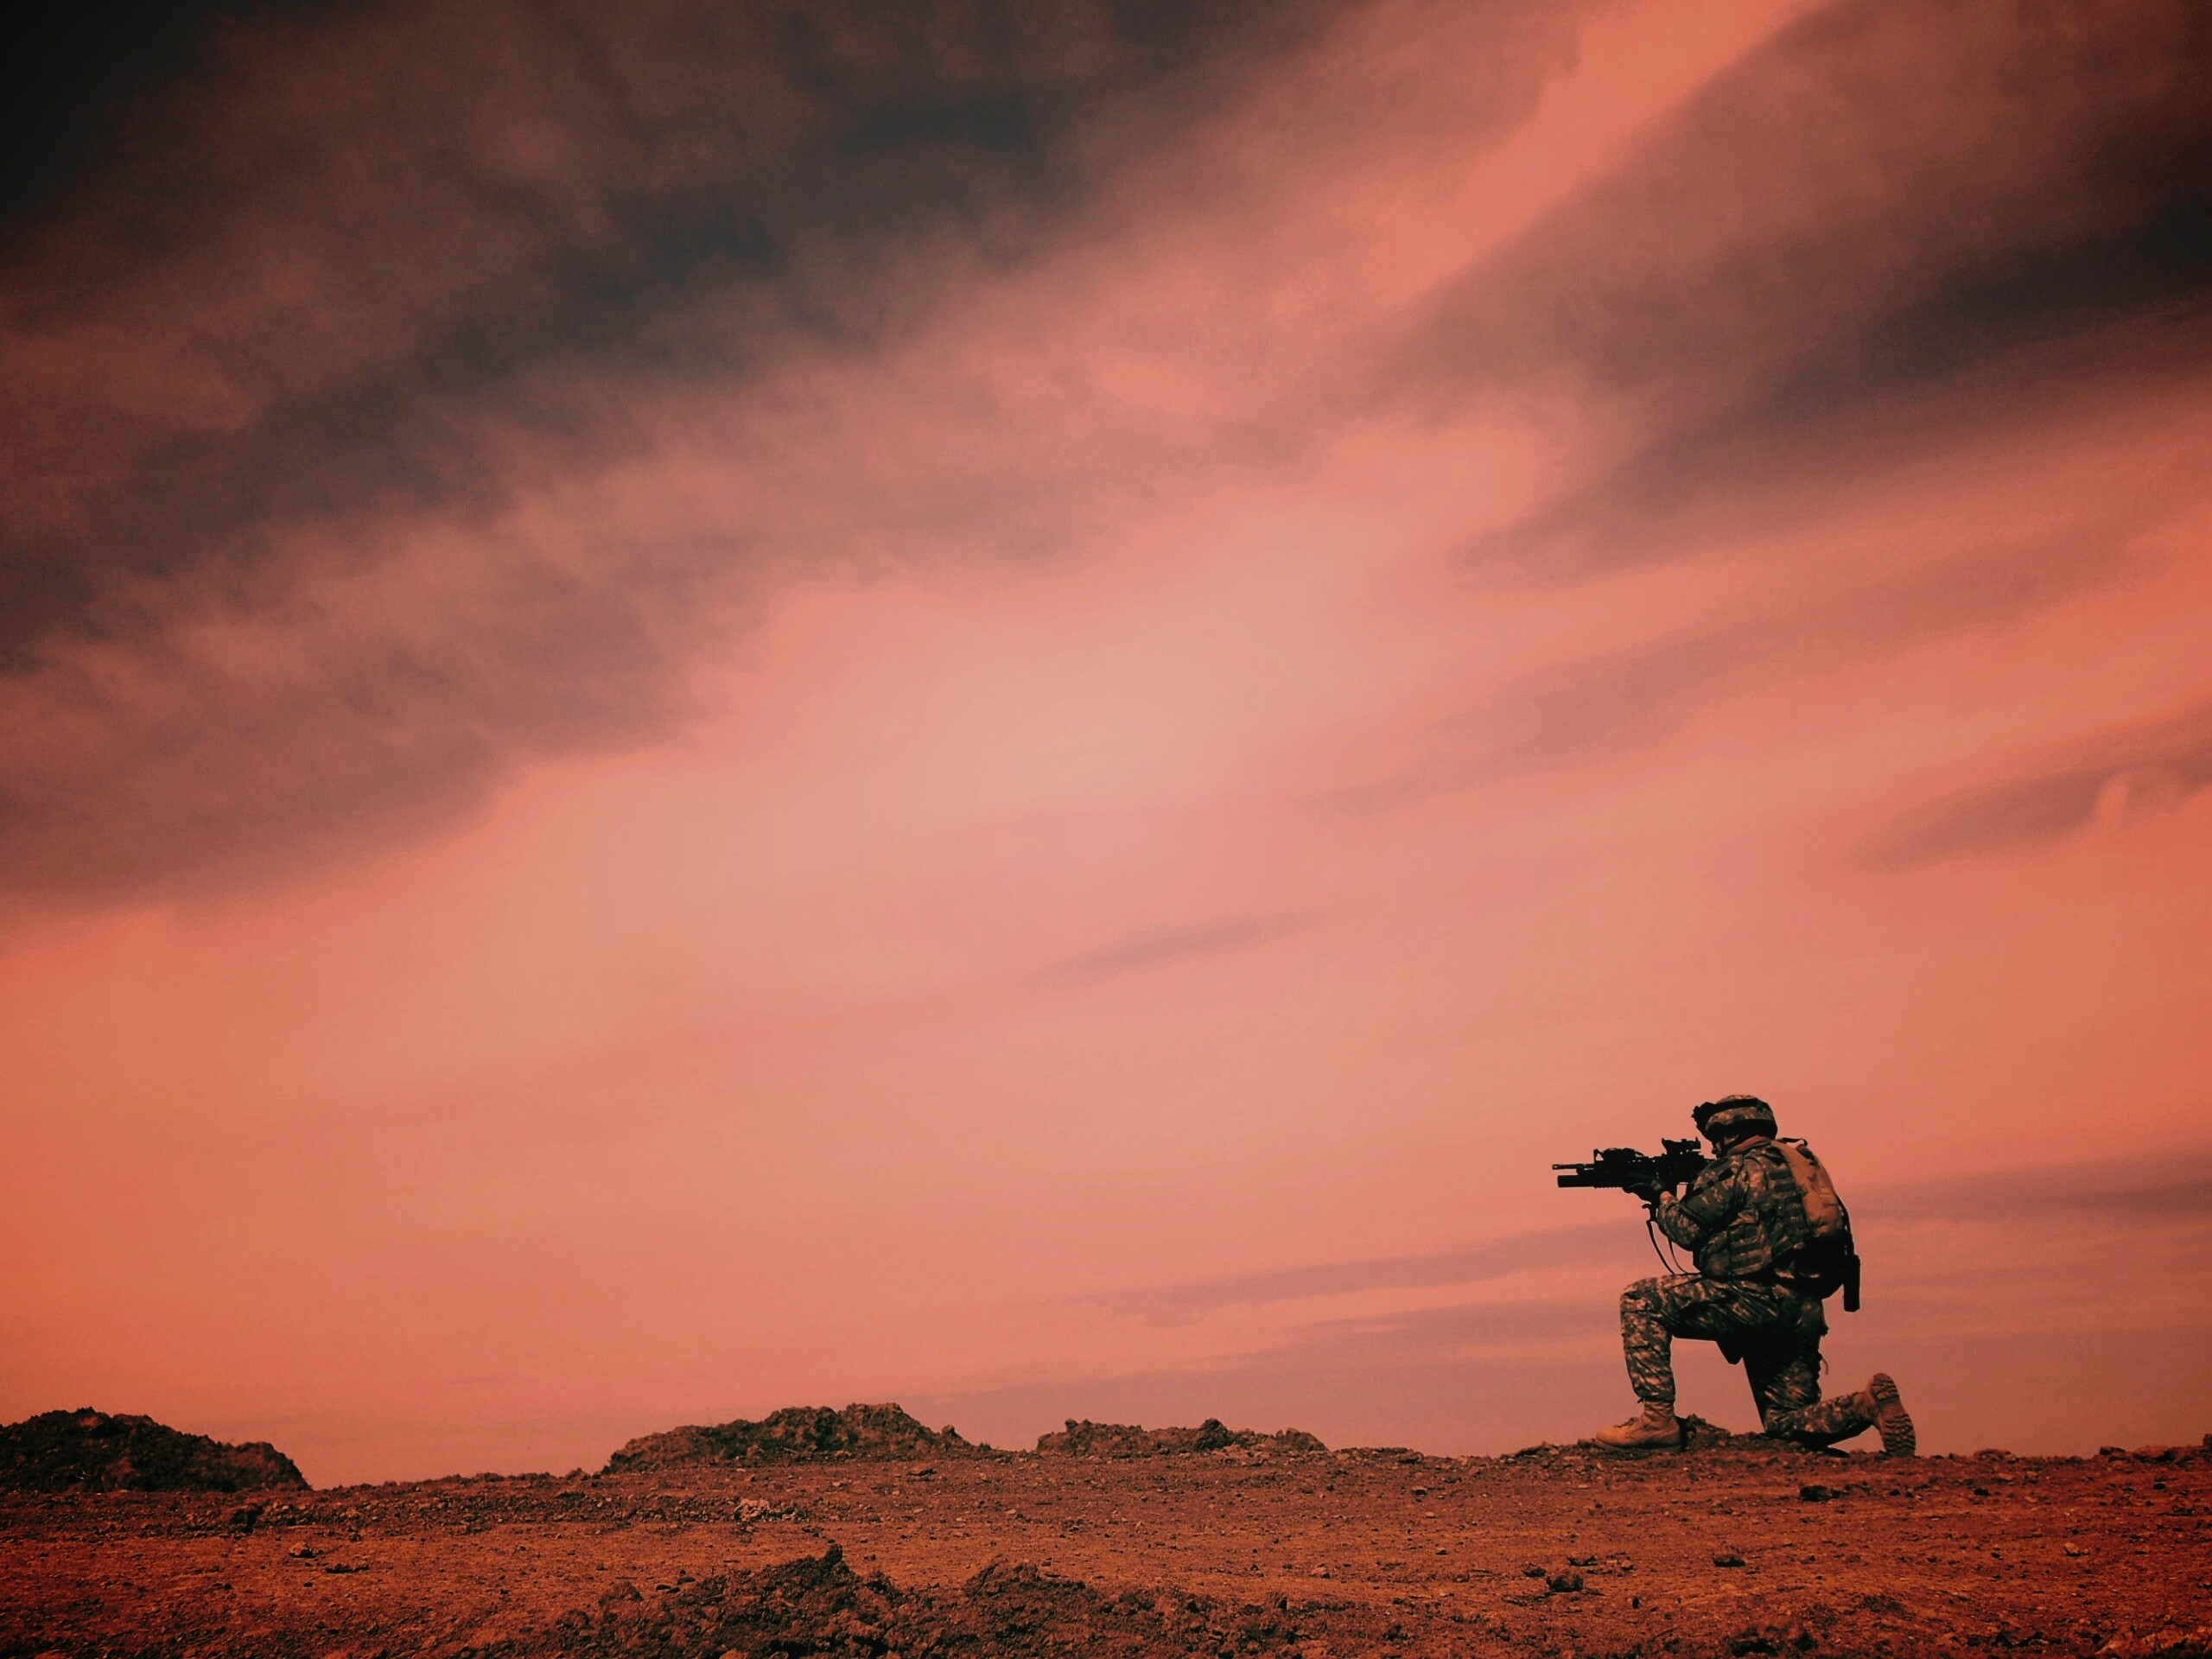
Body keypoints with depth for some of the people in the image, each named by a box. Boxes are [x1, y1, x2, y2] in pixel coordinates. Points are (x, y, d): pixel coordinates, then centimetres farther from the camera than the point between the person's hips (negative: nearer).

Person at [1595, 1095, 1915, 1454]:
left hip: (1758, 1301, -9)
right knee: (1786, 1424, 16)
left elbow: (1688, 1230, -4)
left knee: (1641, 1299, -6)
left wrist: (1661, 1198, 15)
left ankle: (1657, 1417, -13)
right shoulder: (1788, 1167, 24)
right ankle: (1868, 1404, -9)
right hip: (1802, 1313, 9)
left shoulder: (1737, 1169, -4)